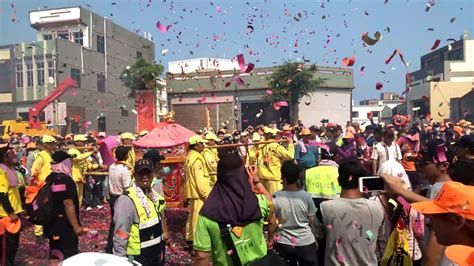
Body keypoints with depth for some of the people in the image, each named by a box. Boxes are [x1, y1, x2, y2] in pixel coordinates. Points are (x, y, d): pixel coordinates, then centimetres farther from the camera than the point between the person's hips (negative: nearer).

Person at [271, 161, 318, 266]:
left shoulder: (275, 197, -14)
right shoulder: (306, 196, -13)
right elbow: (312, 222, -3)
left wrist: (270, 241, 11)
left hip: (283, 244, 1)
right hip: (306, 243, 0)